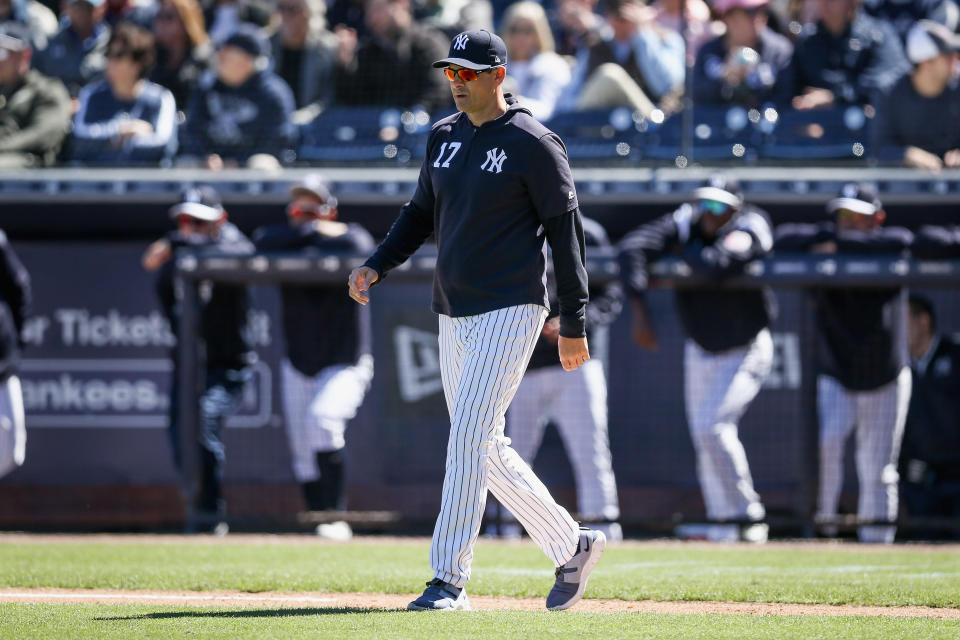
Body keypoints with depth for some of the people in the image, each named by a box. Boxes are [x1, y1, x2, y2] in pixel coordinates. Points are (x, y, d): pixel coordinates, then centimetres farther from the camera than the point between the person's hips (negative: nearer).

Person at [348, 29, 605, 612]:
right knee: (487, 451, 10)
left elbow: (566, 230, -8)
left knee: (469, 436, -15)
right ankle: (572, 546, 24)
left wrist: (573, 324, -10)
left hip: (510, 311, -8)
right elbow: (422, 214, 20)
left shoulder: (533, 144, -9)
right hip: (455, 316, 8)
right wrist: (377, 266, 3)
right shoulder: (444, 137, 12)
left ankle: (449, 579, -15)